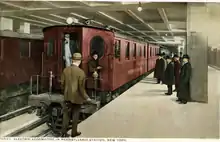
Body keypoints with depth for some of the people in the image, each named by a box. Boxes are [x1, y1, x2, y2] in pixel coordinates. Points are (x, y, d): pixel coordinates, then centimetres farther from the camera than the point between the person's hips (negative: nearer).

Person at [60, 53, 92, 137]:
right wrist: (86, 97, -4)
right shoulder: (81, 72, -18)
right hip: (77, 97, -4)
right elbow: (81, 87, -17)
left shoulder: (65, 70, -4)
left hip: (67, 96, 4)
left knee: (66, 114, 13)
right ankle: (74, 132, 24)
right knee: (75, 115, 12)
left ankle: (64, 132, 15)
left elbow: (62, 84, 2)